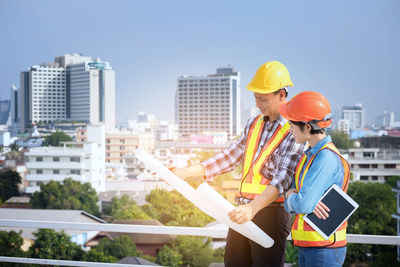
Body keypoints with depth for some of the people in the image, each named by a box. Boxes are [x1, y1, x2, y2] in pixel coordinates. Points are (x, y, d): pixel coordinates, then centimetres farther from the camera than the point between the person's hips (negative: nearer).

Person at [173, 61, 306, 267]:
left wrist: (253, 208, -36)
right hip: (243, 211, 7)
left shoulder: (295, 131, -11)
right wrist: (187, 172, 6)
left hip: (271, 212, -7)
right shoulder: (254, 124, 13)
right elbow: (230, 157, 14)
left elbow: (282, 179, -22)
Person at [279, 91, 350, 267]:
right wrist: (291, 198, -13)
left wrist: (291, 197, -5)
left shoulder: (327, 158, -19)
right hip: (307, 246, 9)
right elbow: (290, 205, 9)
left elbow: (303, 204, -25)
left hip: (324, 249, -9)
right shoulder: (311, 154, 10)